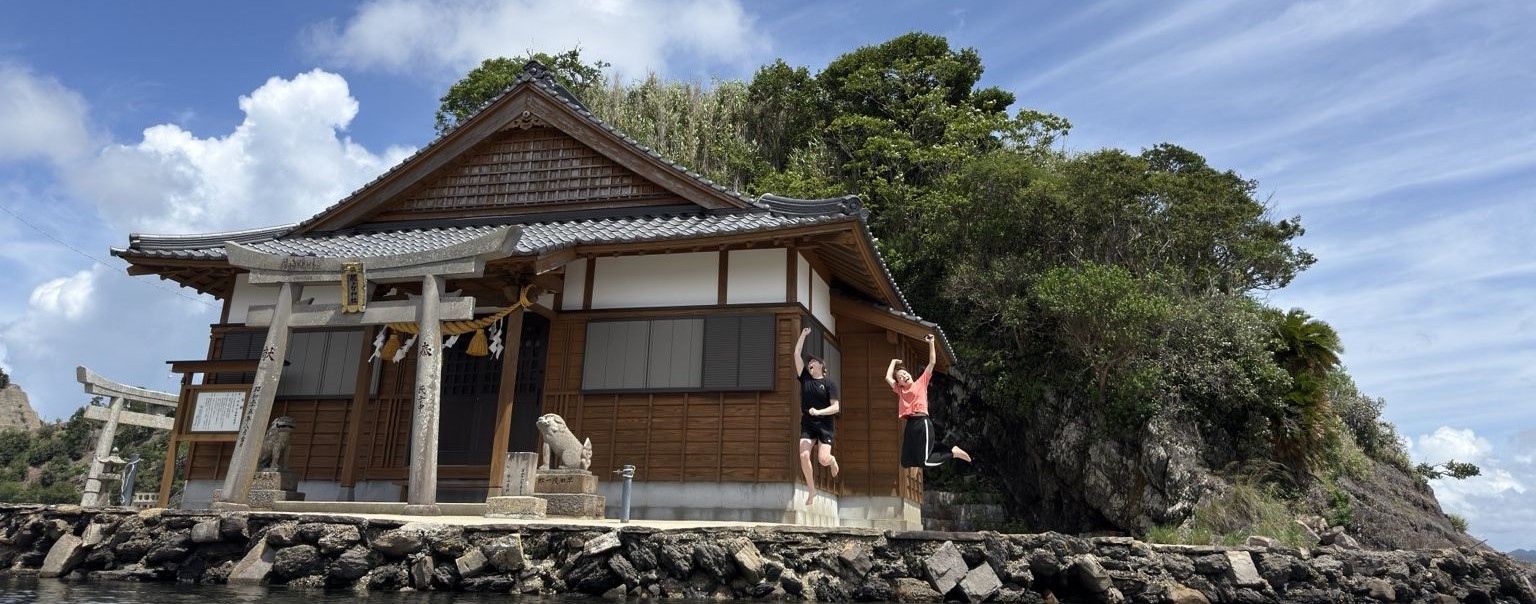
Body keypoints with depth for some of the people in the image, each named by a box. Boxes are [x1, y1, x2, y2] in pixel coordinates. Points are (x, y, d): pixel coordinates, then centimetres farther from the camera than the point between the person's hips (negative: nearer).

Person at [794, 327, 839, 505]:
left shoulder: (829, 383, -4)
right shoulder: (805, 378, 6)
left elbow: (836, 407, -9)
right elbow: (797, 354, 3)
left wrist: (818, 412, -22)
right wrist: (803, 334, 3)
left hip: (825, 425, -3)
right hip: (807, 424, 3)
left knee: (823, 460, -13)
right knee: (803, 455, -14)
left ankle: (832, 460, 27)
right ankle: (812, 490, 3)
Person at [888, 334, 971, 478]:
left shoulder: (921, 382, 9)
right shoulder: (900, 390, 18)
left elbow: (932, 362, 5)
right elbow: (888, 377, 19)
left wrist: (931, 343, 0)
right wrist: (893, 362, 32)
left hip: (922, 423, -6)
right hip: (910, 424, 6)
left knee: (925, 461, -12)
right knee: (906, 461, 4)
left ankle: (953, 452, 9)